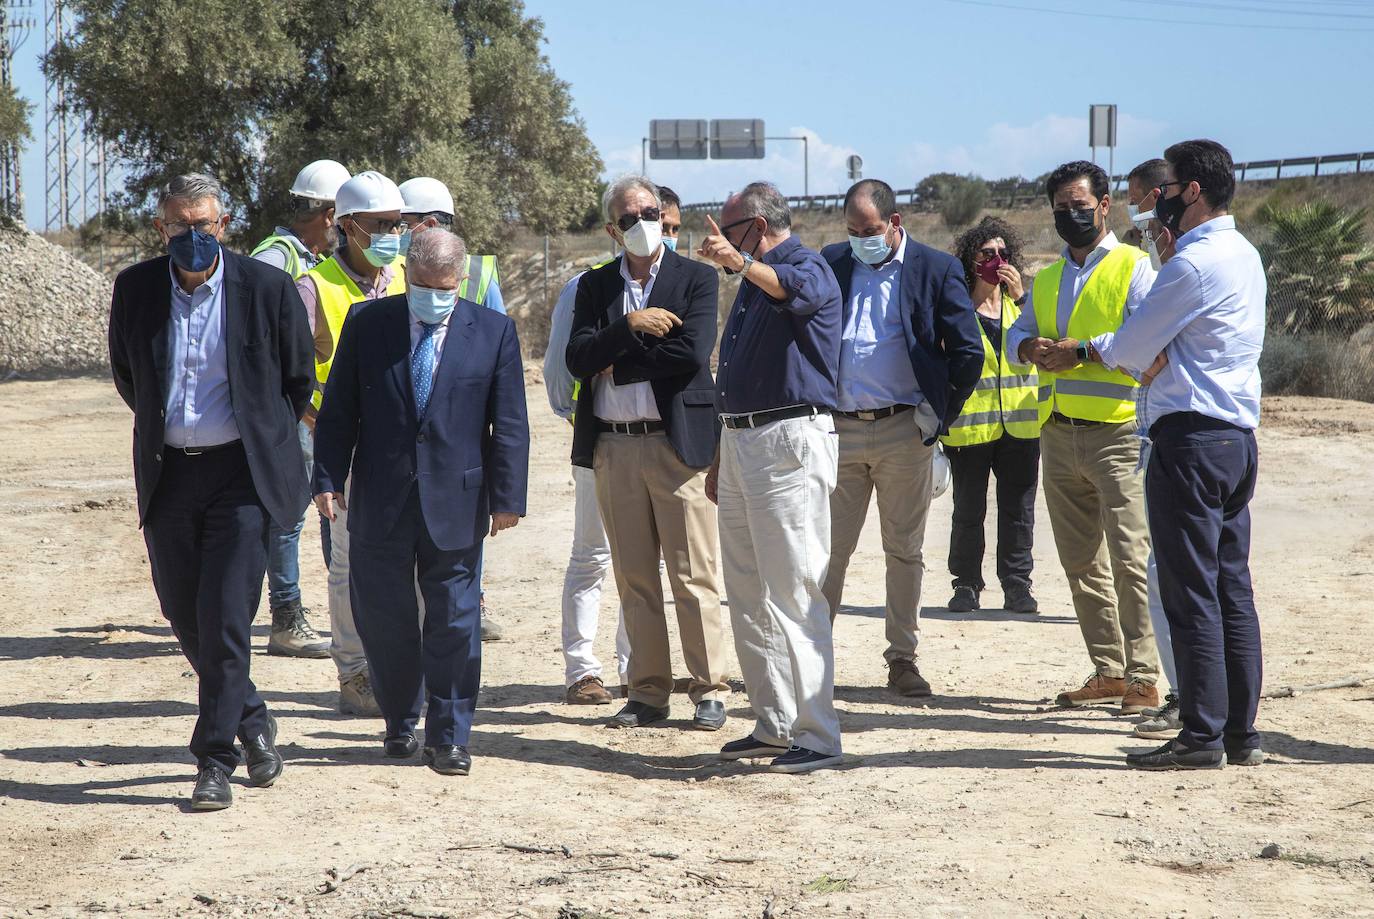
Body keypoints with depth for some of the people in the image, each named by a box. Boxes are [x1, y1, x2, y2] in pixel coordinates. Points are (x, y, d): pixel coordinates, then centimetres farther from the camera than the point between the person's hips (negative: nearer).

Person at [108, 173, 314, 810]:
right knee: (186, 616, 10)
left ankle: (215, 759, -2)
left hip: (239, 473, -4)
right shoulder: (135, 290, 2)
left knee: (224, 617, -10)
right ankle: (253, 725, 31)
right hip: (167, 476, 4)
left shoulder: (267, 289, -5)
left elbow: (298, 380, 8)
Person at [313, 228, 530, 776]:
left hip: (455, 502, -1)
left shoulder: (493, 331, 1)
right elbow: (338, 409, 5)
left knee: (454, 623, 1)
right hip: (381, 502, 1)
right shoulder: (367, 324, 3)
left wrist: (507, 497, -5)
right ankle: (400, 724, 26)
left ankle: (448, 738, 9)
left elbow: (509, 423, 1)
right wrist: (329, 478, -4)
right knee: (383, 619, 8)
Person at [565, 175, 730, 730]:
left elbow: (692, 354, -15)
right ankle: (647, 693, 15)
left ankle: (710, 691, 5)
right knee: (634, 579, 8)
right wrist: (630, 326, -14)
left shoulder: (695, 279, 0)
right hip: (614, 448, 4)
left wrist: (616, 363, -7)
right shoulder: (595, 286, 11)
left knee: (694, 577, -2)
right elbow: (578, 360, -2)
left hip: (678, 442, -4)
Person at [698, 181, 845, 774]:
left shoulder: (809, 268, -8)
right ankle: (773, 725, 19)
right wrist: (720, 458, 26)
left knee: (793, 595, -11)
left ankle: (817, 736, -9)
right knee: (747, 596, 12)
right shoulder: (753, 282, 22)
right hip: (740, 440, 10)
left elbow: (798, 290, -36)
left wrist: (738, 262, -53)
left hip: (790, 441, -10)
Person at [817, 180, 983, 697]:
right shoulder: (830, 264, 7)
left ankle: (902, 659, 13)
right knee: (829, 548, 3)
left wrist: (938, 416, 1)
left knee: (904, 550, 5)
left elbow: (968, 352, 1)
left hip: (903, 431, -2)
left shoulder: (935, 270, 0)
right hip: (838, 430, 2)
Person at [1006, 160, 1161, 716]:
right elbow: (1016, 334, 12)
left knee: (1130, 556, -12)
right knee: (1081, 563, 9)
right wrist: (1031, 347, -10)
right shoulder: (1045, 279, 21)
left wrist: (1081, 350, -19)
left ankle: (1143, 677, -9)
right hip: (1059, 435, 7)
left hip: (1117, 431, -7)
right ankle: (1108, 672, 15)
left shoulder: (1132, 268, 0)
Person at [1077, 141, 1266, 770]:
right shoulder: (1244, 255, 16)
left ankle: (1202, 736, -4)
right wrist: (1169, 235, 22)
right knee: (1233, 589, 10)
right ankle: (1242, 733, 13)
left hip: (1190, 439, -9)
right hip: (1238, 436, 9)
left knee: (1191, 593, -6)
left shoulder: (1194, 263, -13)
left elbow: (1131, 349, -8)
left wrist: (1082, 346, 12)